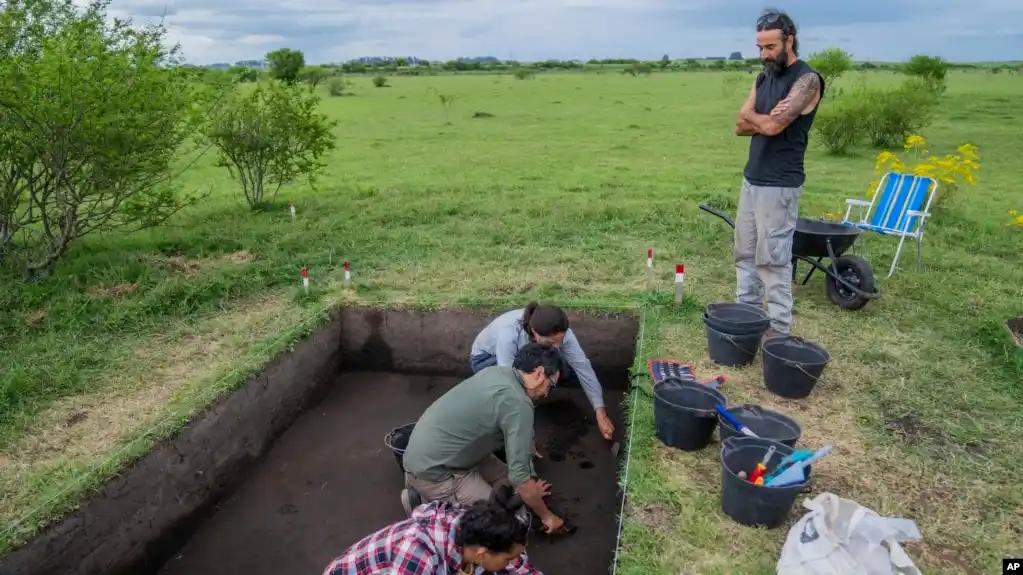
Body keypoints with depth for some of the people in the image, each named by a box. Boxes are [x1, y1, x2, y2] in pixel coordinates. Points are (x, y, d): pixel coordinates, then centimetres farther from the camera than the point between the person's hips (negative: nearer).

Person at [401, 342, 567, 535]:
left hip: (426, 454, 9)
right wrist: (546, 516, -3)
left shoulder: (497, 372, 5)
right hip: (433, 469, -9)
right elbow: (519, 474, -20)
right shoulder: (518, 404, -23)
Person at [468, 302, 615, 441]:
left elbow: (582, 366, -23)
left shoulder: (558, 331, -29)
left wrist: (601, 413, -27)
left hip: (522, 356, 5)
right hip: (484, 358, -5)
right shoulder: (509, 334, -43)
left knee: (567, 368, -18)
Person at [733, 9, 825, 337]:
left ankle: (779, 331, 3)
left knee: (772, 259, -6)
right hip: (752, 179, 8)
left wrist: (752, 116, -1)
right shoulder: (763, 78, 14)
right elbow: (741, 126, 6)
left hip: (779, 185, -8)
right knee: (745, 254, 11)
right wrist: (766, 118, -12)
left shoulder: (806, 80, -11)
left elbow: (774, 126, -21)